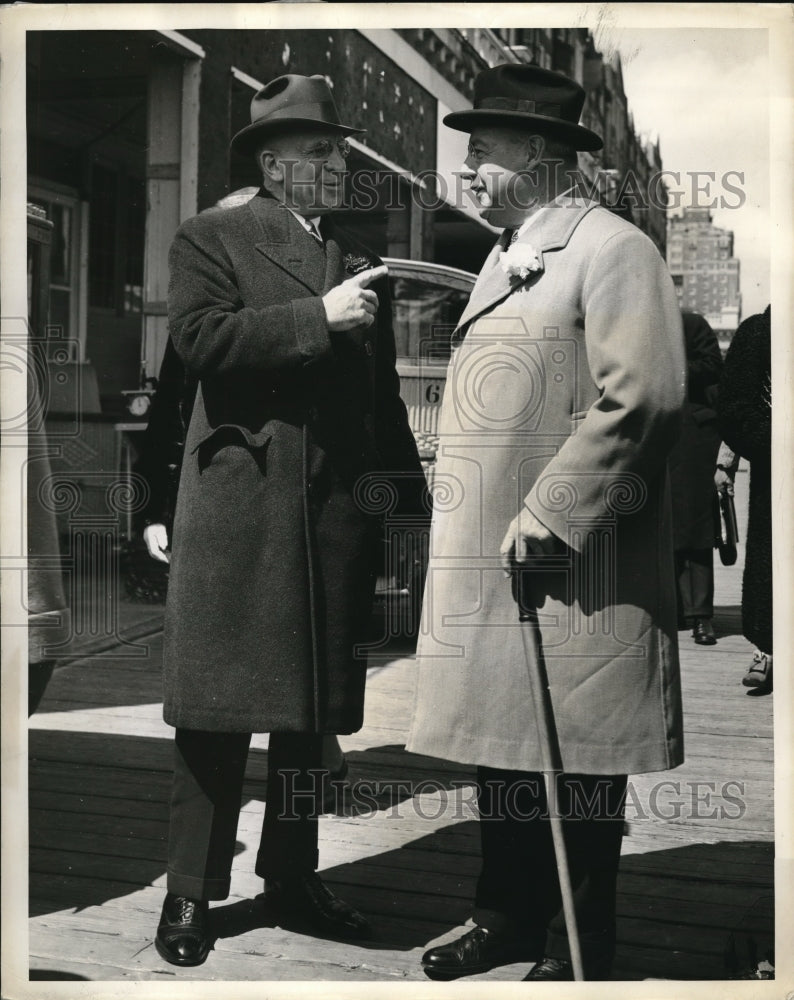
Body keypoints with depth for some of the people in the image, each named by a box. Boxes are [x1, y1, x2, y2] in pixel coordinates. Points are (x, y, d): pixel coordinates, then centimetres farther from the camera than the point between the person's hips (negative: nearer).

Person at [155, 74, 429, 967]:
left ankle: (292, 876, 25)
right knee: (219, 705, 1)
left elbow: (383, 394, 19)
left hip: (339, 515, 5)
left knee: (312, 703, 11)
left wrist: (408, 497, 13)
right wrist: (319, 316, -15)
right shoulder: (211, 239, 5)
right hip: (238, 507, -5)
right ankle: (193, 891, 13)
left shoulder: (360, 262, 19)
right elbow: (201, 338, -13)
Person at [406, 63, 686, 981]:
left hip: (568, 568, -8)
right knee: (499, 744, 15)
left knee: (573, 758, 2)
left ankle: (578, 950, 17)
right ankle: (509, 917, 30)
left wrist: (548, 515, -20)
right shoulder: (505, 260, 20)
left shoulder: (612, 250, -7)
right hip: (484, 560, 9)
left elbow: (642, 398, -18)